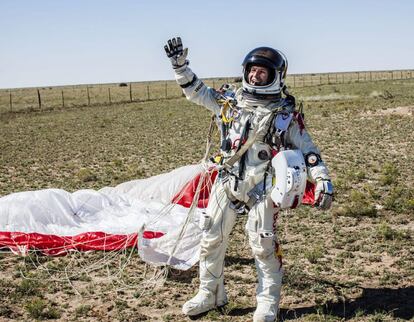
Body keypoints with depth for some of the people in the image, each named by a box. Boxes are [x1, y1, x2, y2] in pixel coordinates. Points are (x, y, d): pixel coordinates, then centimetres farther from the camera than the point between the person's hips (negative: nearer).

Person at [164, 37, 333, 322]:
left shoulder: (286, 113, -1)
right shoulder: (229, 100, 8)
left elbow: (307, 149, -1)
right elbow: (195, 90, 16)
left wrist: (323, 181, -9)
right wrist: (179, 64, 6)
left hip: (262, 188, -4)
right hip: (227, 183, 4)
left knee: (263, 245, -1)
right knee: (212, 239, 8)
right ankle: (210, 294, 26)